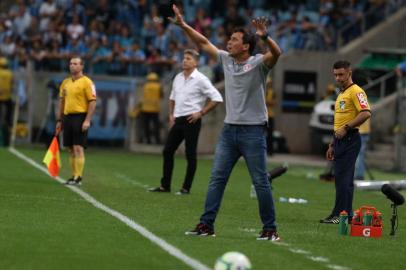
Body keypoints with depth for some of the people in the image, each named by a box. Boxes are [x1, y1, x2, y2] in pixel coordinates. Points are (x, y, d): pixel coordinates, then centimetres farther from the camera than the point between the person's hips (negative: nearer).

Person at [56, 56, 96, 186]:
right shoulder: (65, 82, 14)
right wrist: (59, 120, 15)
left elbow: (92, 102, -10)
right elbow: (62, 101, 20)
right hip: (67, 117, 7)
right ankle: (74, 175, 13)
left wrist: (87, 120, -17)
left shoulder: (86, 82, -6)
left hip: (80, 117, -7)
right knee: (71, 149, 8)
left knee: (78, 148, -10)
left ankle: (78, 178, -10)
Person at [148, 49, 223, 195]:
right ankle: (165, 185, 13)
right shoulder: (178, 78, 11)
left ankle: (186, 188, 3)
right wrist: (171, 115, 16)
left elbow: (216, 98, -13)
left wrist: (201, 113, -12)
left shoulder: (200, 79, -9)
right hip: (178, 120, 7)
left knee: (190, 155, -2)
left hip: (191, 121, -7)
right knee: (167, 151, 6)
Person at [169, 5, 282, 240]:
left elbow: (276, 53, -29)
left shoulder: (258, 63, -9)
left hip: (253, 130, -6)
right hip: (229, 130, 6)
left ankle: (270, 229, 3)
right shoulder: (226, 60, 8)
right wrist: (183, 25, 12)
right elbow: (204, 43, 17)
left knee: (261, 182, -3)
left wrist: (264, 37, -46)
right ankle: (207, 225, 6)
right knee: (217, 178, 3)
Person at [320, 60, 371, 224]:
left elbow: (366, 113, -22)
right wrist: (332, 145, 26)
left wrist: (346, 128, -21)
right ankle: (346, 214, 11)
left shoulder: (356, 91, -9)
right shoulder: (341, 94, 22)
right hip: (340, 140, 10)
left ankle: (341, 214, -13)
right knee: (340, 178, 9)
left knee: (343, 178, -12)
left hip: (350, 139, -10)